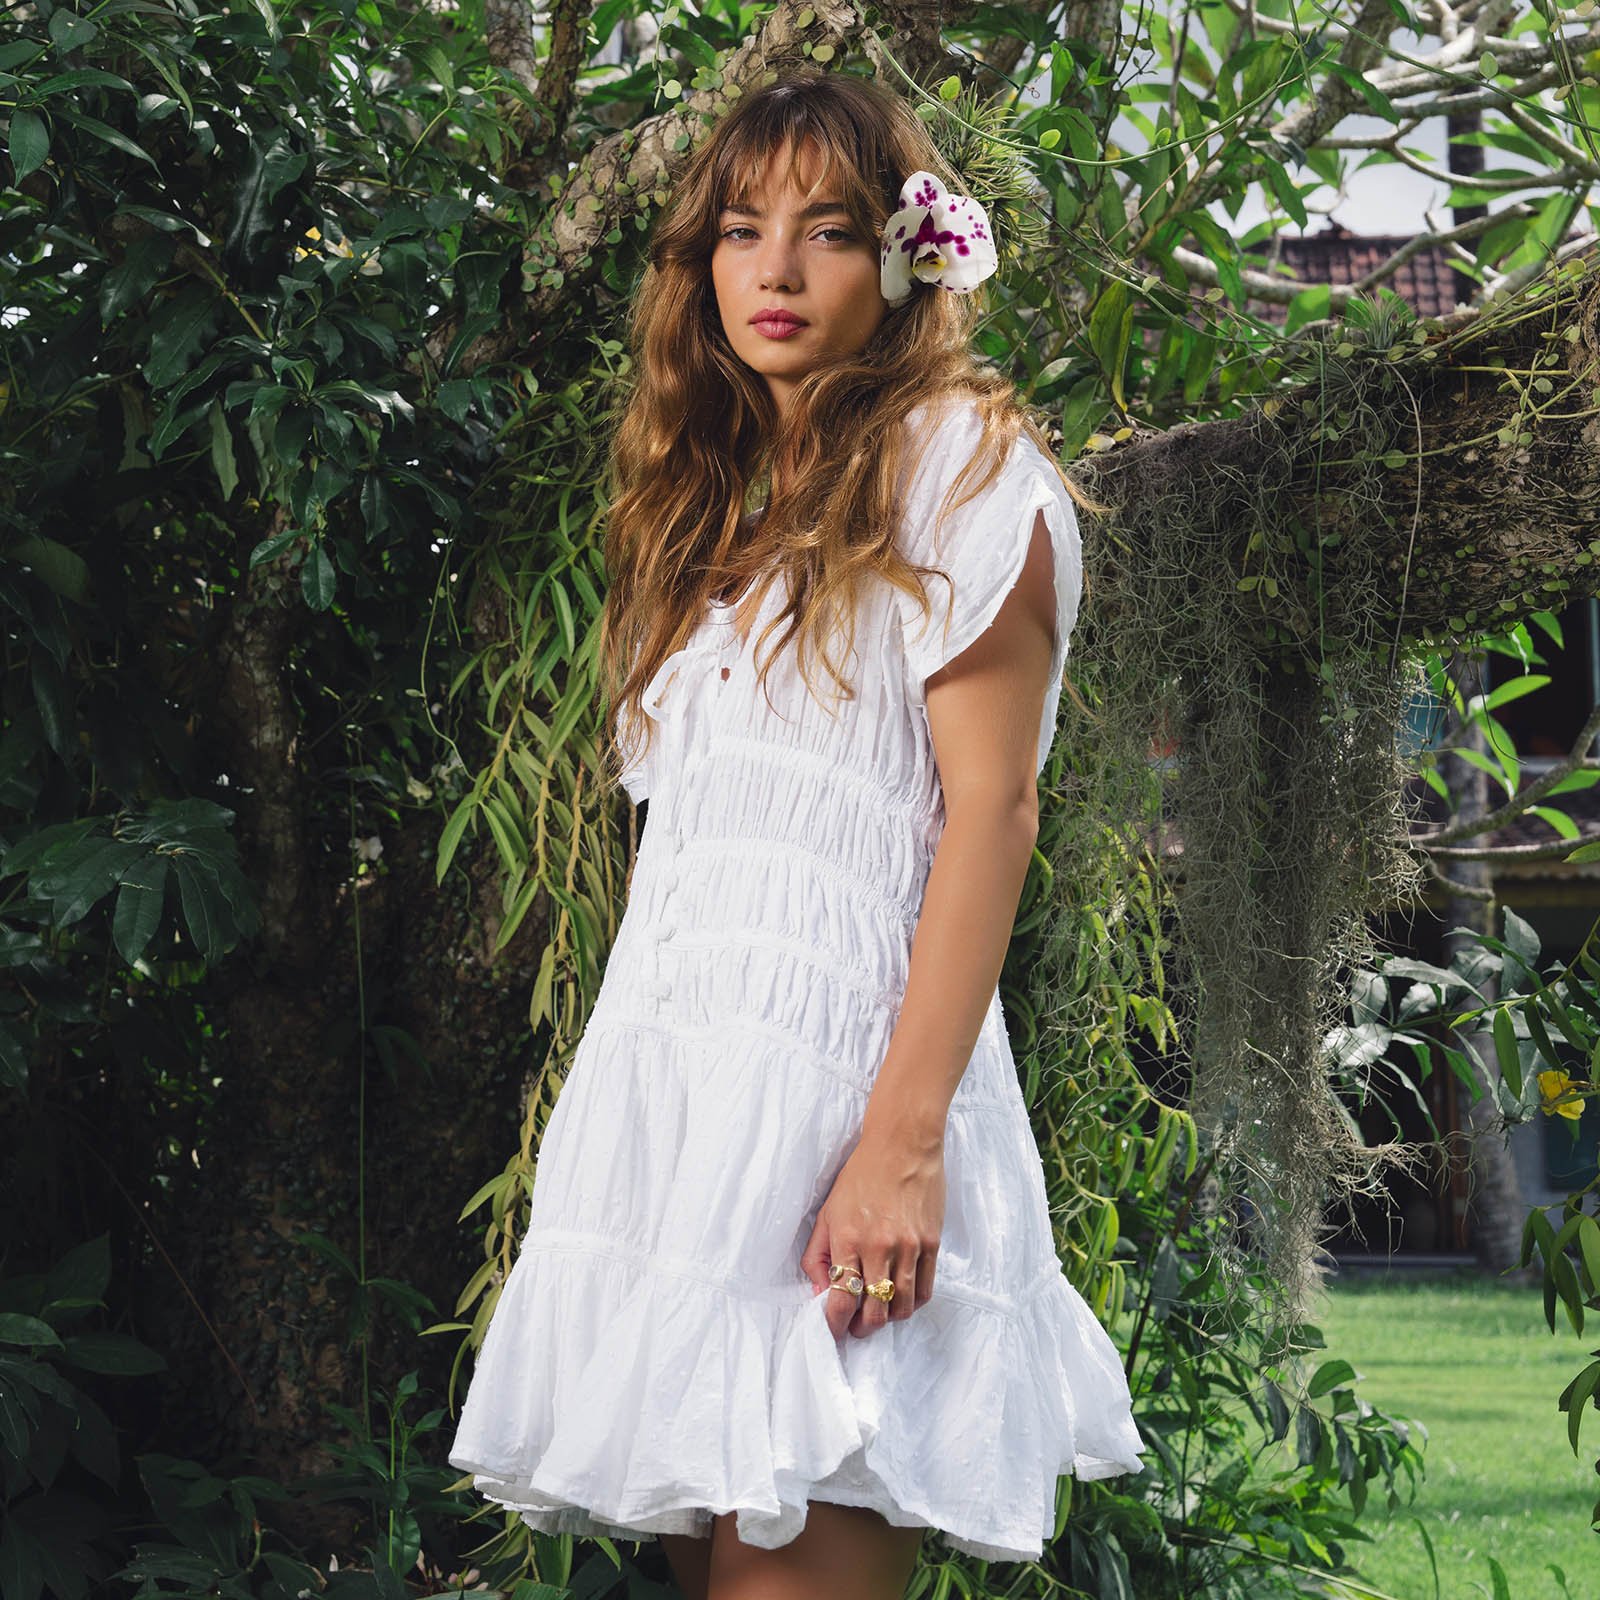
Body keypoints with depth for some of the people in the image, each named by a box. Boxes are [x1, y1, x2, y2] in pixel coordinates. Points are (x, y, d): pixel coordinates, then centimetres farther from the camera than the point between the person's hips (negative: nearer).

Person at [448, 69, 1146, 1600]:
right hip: (662, 1063, 7)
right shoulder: (714, 508, 22)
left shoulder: (958, 463, 1)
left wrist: (906, 1135, -19)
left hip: (839, 1061, -7)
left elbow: (991, 804, -9)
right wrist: (593, 1114, 13)